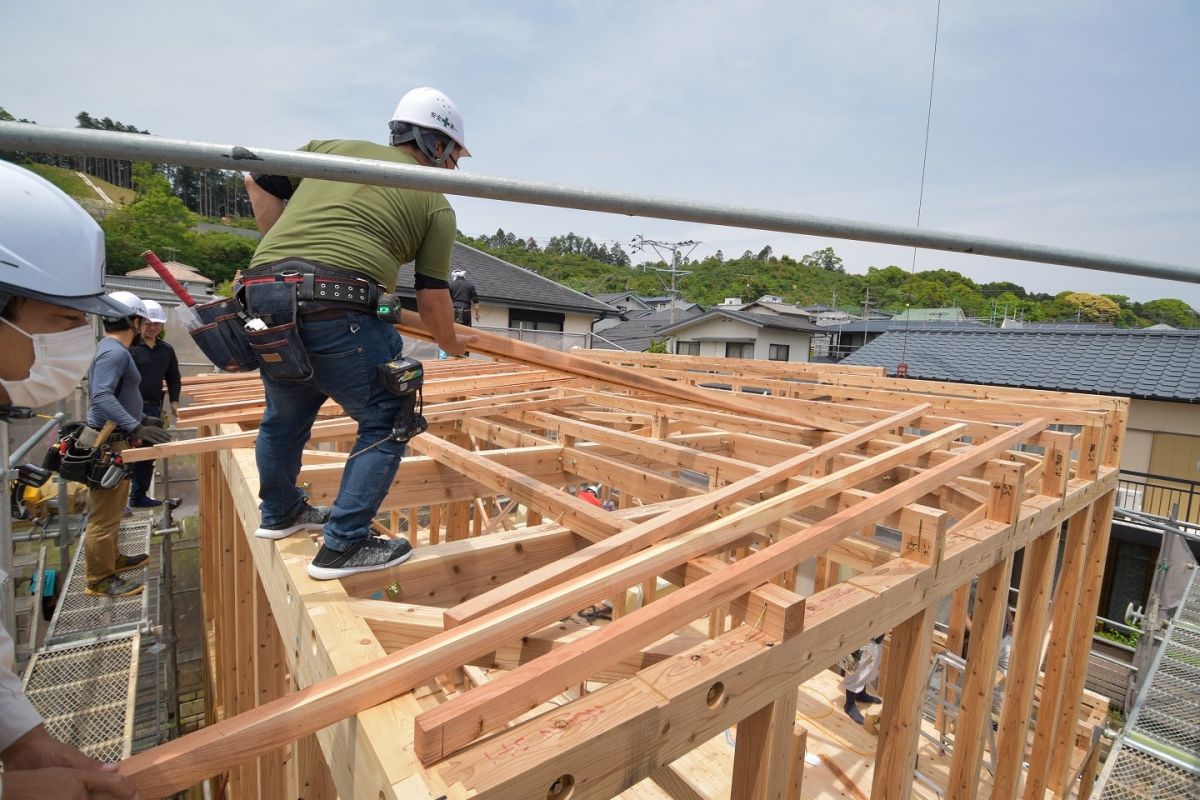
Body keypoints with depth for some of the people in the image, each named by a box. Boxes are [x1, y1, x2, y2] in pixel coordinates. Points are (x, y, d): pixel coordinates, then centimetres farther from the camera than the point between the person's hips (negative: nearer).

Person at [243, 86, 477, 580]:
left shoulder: (334, 147, 22)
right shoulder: (436, 205, 8)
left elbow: (258, 183, 25)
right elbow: (431, 300, 8)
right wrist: (452, 345, 26)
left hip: (262, 292, 7)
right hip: (333, 304, -7)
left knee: (286, 413, 26)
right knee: (386, 421, 9)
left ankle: (279, 512, 47)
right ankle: (343, 546, 9)